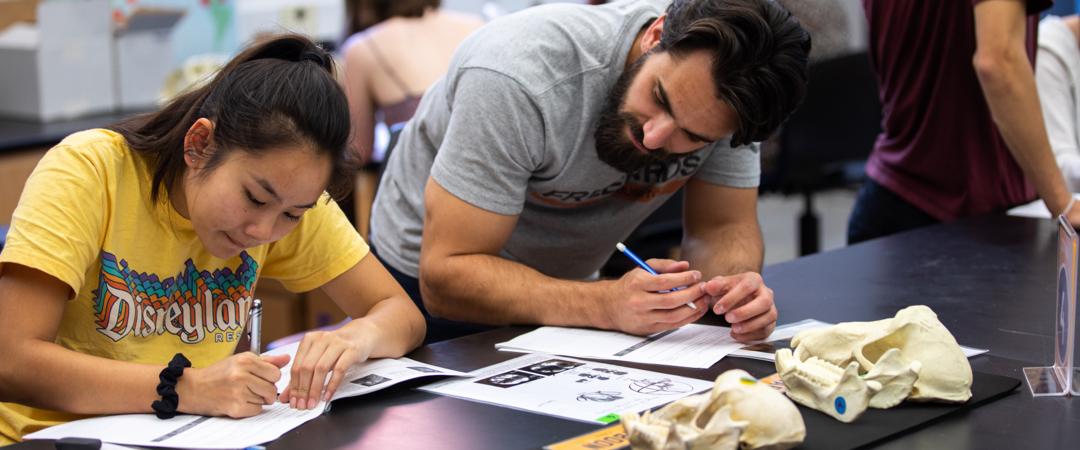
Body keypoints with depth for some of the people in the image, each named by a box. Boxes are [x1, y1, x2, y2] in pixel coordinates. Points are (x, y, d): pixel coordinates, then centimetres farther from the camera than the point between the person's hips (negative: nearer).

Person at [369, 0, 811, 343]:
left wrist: (735, 283, -31)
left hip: (563, 280, 4)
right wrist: (605, 305, -42)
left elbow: (724, 228, -8)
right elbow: (446, 276, -30)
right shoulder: (520, 78, -32)